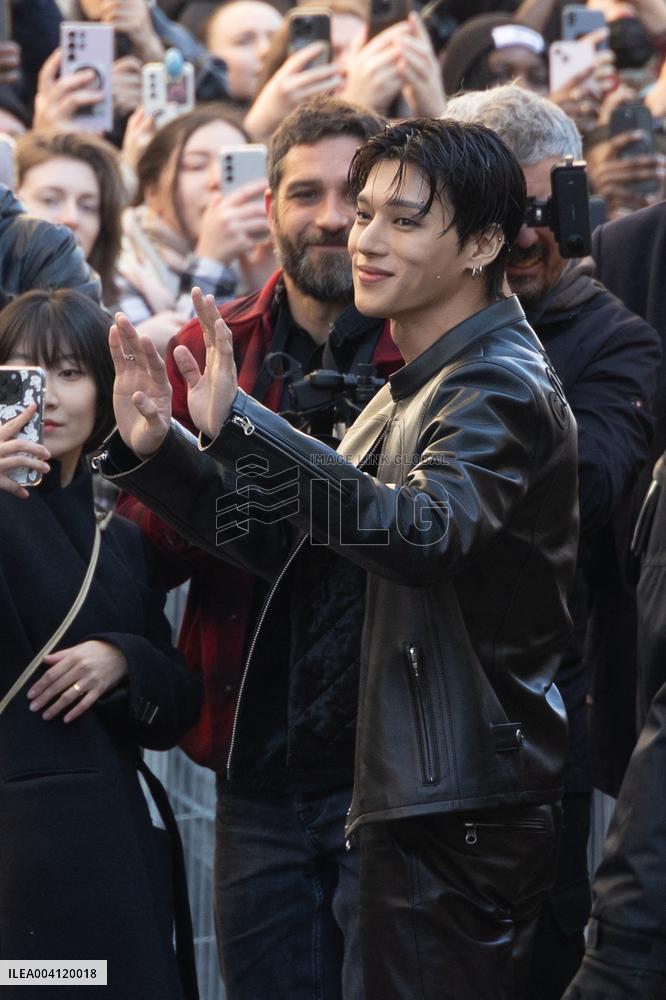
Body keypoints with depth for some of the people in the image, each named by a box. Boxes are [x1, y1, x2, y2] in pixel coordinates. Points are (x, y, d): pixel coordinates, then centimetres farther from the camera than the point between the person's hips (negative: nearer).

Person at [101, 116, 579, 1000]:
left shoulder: (502, 389, -14)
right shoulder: (412, 389, 18)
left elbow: (425, 532, -34)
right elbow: (294, 545, 16)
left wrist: (243, 427, -40)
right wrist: (154, 451, 2)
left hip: (462, 815, -10)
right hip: (416, 796, 10)